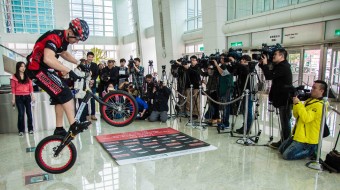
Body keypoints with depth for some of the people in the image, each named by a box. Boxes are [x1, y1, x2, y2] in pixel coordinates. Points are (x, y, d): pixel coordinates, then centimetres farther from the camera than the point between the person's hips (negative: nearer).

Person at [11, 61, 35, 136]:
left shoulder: (28, 76, 10)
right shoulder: (14, 77, 2)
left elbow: (31, 87, 9)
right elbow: (13, 89, 0)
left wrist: (32, 96, 3)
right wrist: (13, 99, -4)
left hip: (27, 97, 2)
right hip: (19, 97, -2)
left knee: (29, 113, 2)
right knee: (21, 114, -3)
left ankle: (30, 129, 11)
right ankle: (21, 130, 5)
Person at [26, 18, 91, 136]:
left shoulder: (64, 39, 4)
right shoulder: (54, 37, -26)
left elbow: (64, 53, 26)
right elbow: (48, 59, -43)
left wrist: (78, 63, 16)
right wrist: (69, 71, -42)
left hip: (46, 69, 10)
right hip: (37, 69, -10)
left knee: (60, 96, 9)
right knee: (65, 93, -19)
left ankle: (59, 129, 16)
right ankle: (74, 125, -16)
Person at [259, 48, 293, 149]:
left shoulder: (283, 67, -17)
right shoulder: (280, 66, 14)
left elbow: (269, 76, -24)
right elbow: (270, 75, 17)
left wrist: (265, 64, -14)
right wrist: (262, 64, 7)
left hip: (285, 99, -10)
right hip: (282, 98, 10)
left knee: (285, 121, -2)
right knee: (284, 121, 14)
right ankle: (283, 141, 23)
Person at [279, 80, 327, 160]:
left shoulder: (319, 105, -18)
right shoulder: (309, 100, 11)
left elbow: (306, 118, -31)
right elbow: (296, 115, 11)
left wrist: (298, 103, -26)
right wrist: (295, 104, -5)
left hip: (307, 138, -9)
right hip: (298, 134, 9)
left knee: (287, 155, -13)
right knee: (281, 149, 11)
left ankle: (311, 151, 2)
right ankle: (306, 149, 16)